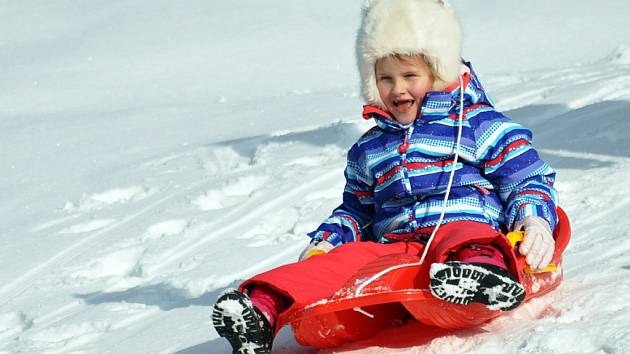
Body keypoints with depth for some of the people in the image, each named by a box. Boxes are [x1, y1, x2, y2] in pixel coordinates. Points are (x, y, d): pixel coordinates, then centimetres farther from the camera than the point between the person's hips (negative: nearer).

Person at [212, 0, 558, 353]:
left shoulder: (479, 125, 12)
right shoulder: (368, 150, 28)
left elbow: (528, 176, 7)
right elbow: (357, 208, 37)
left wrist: (534, 220, -14)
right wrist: (325, 241, 16)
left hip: (468, 228, -4)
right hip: (393, 246, 4)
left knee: (463, 239, -40)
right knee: (346, 257, -25)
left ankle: (485, 268, -75)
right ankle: (266, 306, -45)